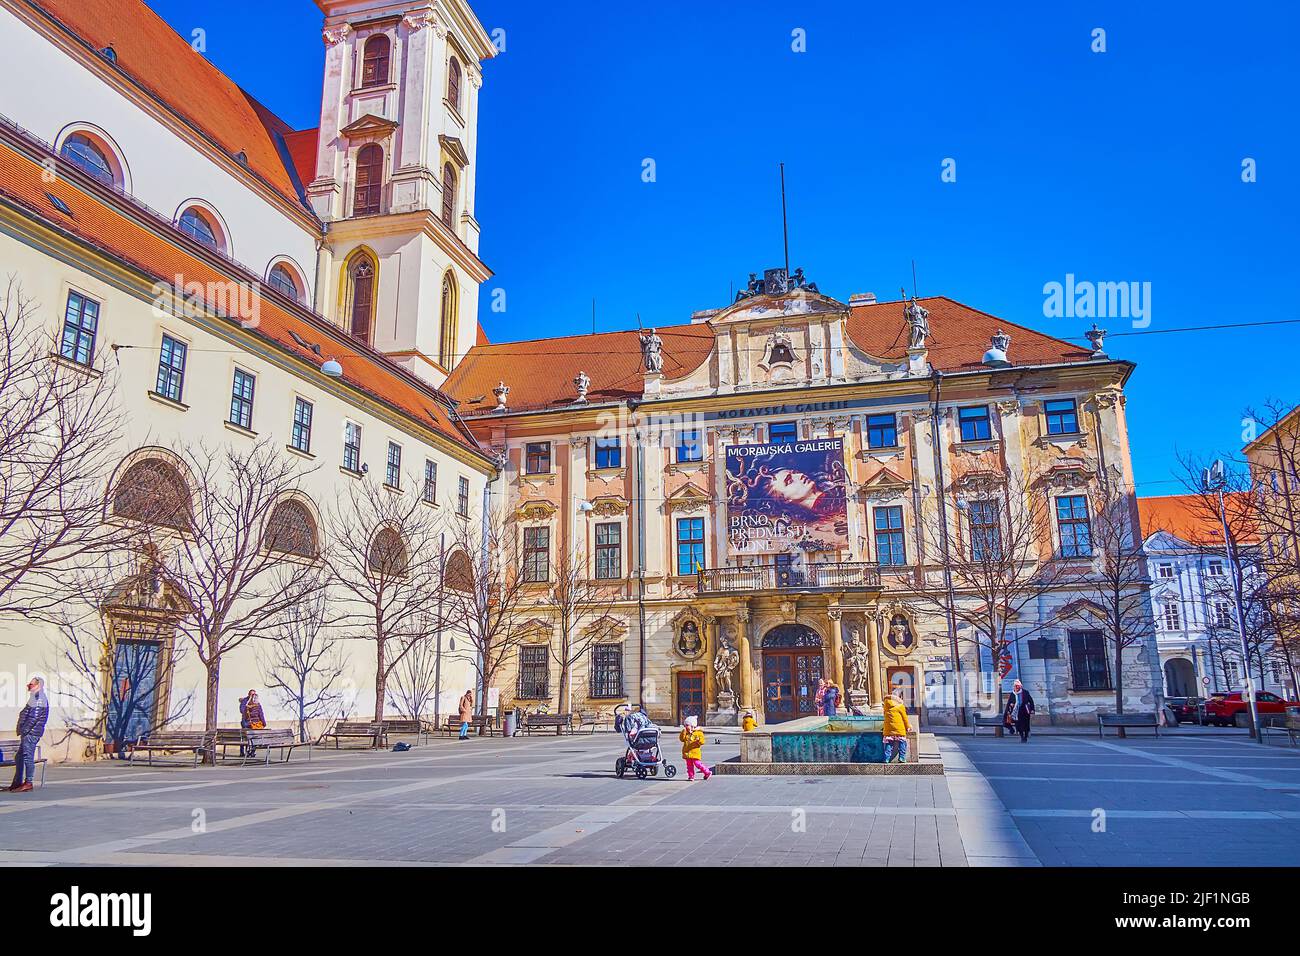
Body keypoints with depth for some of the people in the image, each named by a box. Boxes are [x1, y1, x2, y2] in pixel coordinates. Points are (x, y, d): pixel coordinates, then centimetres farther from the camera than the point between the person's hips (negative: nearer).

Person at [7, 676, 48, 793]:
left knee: (27, 756, -9)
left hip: (31, 732, -11)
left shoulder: (39, 697, -11)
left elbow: (34, 716, -19)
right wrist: (22, 731, 18)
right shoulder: (35, 697, 21)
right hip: (29, 732, 11)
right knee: (19, 757, 15)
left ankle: (28, 783, -6)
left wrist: (24, 730, -18)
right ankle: (17, 782, 21)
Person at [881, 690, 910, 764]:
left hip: (888, 729, 3)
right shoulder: (901, 706, -4)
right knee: (902, 742, 7)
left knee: (888, 743, 5)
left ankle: (886, 759, -2)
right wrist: (908, 727, 17)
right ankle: (902, 758, 2)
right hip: (900, 729, -3)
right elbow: (904, 718, 3)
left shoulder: (886, 704, 8)